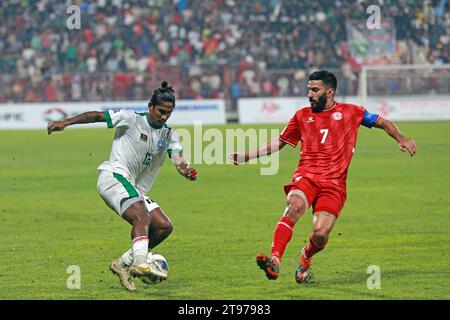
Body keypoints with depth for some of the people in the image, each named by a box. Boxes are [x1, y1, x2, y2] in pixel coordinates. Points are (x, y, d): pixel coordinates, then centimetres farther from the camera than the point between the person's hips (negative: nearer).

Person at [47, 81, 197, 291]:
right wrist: (65, 123, -7)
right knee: (142, 218, -30)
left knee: (164, 226, -6)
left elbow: (178, 160, -1)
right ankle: (140, 264, -50)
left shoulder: (169, 135, 13)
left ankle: (123, 264, 1)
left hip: (136, 191, 7)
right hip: (114, 175, -7)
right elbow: (96, 116, 2)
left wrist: (186, 171, -24)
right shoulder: (131, 119, -1)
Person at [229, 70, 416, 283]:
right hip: (306, 177, 1)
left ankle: (305, 258, 19)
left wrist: (401, 140, 1)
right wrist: (247, 157, 18)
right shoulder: (302, 116, 15)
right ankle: (274, 261, -43)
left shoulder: (351, 112, 9)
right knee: (294, 207, -32)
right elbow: (279, 142, 24)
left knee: (321, 234, -17)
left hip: (334, 184, -1)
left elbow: (382, 123, 18)